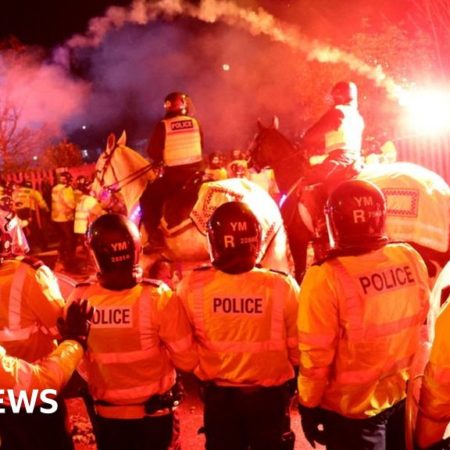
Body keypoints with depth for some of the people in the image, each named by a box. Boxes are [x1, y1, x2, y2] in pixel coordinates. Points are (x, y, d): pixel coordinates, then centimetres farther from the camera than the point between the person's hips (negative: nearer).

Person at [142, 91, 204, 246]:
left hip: (174, 174, -4)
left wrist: (160, 160, 15)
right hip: (196, 171, 4)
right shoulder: (195, 122, 4)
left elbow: (153, 151, -5)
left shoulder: (163, 126, -8)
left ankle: (154, 236, 2)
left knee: (148, 197, 9)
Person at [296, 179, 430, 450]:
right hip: (404, 394, 5)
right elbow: (422, 324, 3)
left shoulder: (326, 278, -25)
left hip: (353, 406, -4)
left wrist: (308, 403, -3)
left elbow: (316, 355, -19)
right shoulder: (411, 258, -10)